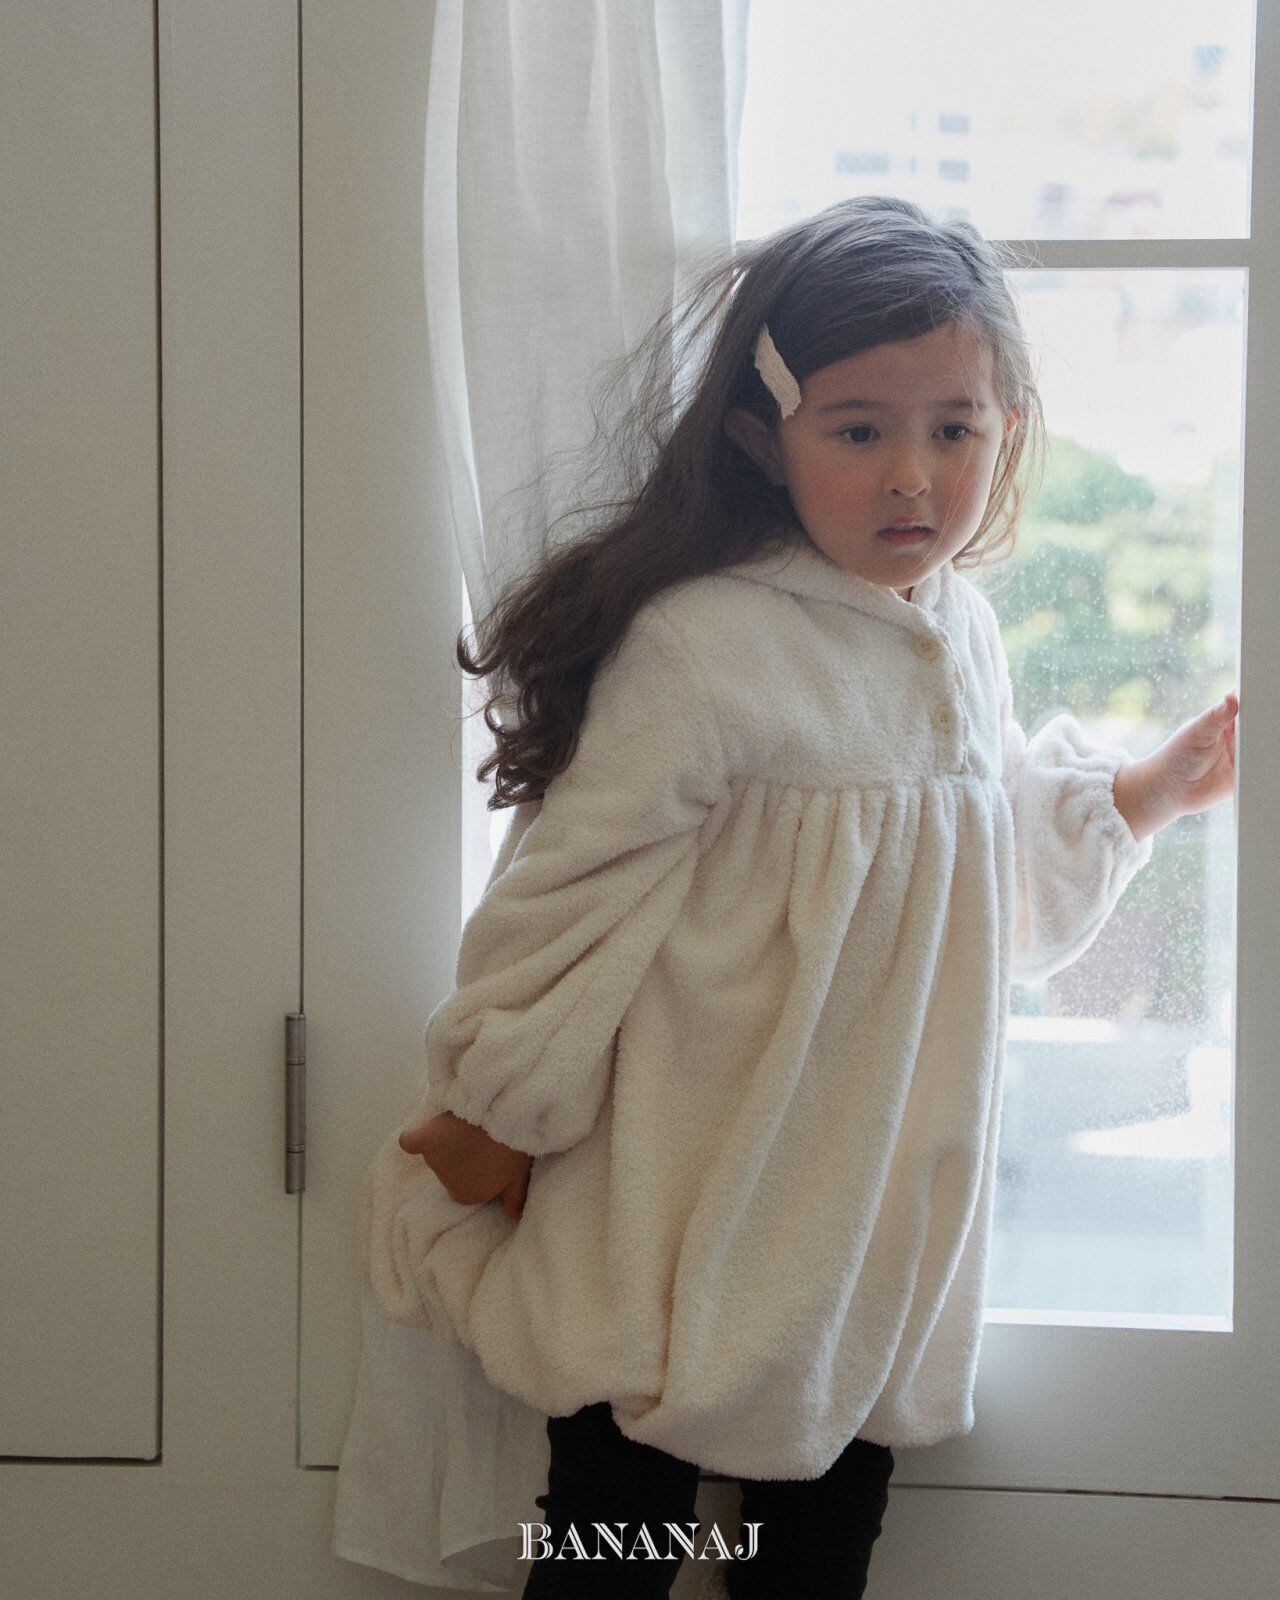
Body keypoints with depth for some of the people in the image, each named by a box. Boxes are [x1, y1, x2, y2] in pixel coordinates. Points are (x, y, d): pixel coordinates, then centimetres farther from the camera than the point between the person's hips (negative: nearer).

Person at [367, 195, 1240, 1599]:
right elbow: (571, 893, -14)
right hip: (678, 1233, -6)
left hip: (880, 1229, 6)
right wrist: (494, 1121, -7)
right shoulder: (701, 648, -20)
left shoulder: (960, 638, 4)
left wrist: (1159, 787, 16)